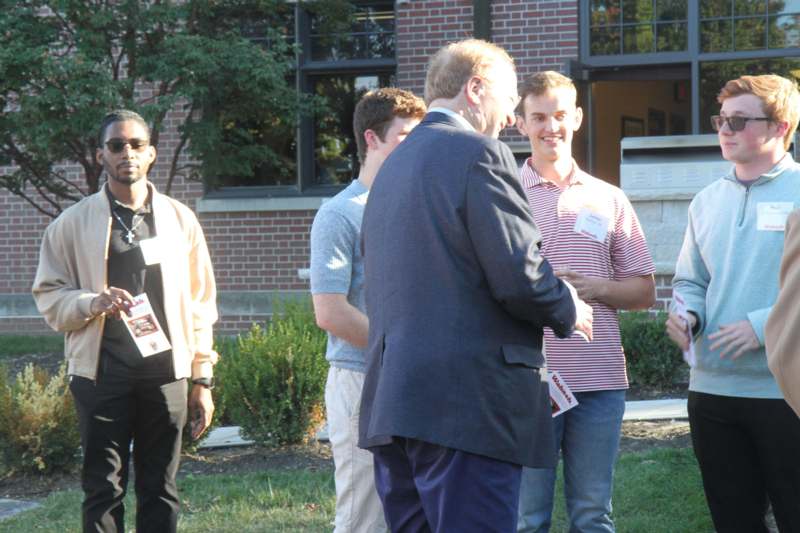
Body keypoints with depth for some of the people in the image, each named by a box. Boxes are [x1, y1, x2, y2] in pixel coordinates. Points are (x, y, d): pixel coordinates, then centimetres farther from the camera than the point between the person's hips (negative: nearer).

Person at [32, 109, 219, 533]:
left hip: (166, 372, 2)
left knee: (160, 491, 6)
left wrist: (202, 379, 6)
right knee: (103, 491, 0)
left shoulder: (179, 219, 9)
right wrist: (95, 302, -17)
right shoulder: (72, 224, 5)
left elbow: (200, 304, 10)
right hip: (101, 372, -2)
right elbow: (49, 298, 3)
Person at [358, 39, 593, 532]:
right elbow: (520, 279, -15)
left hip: (391, 400, 9)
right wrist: (570, 311, 5)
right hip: (466, 406, -9)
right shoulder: (479, 154, -8)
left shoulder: (393, 165, 18)